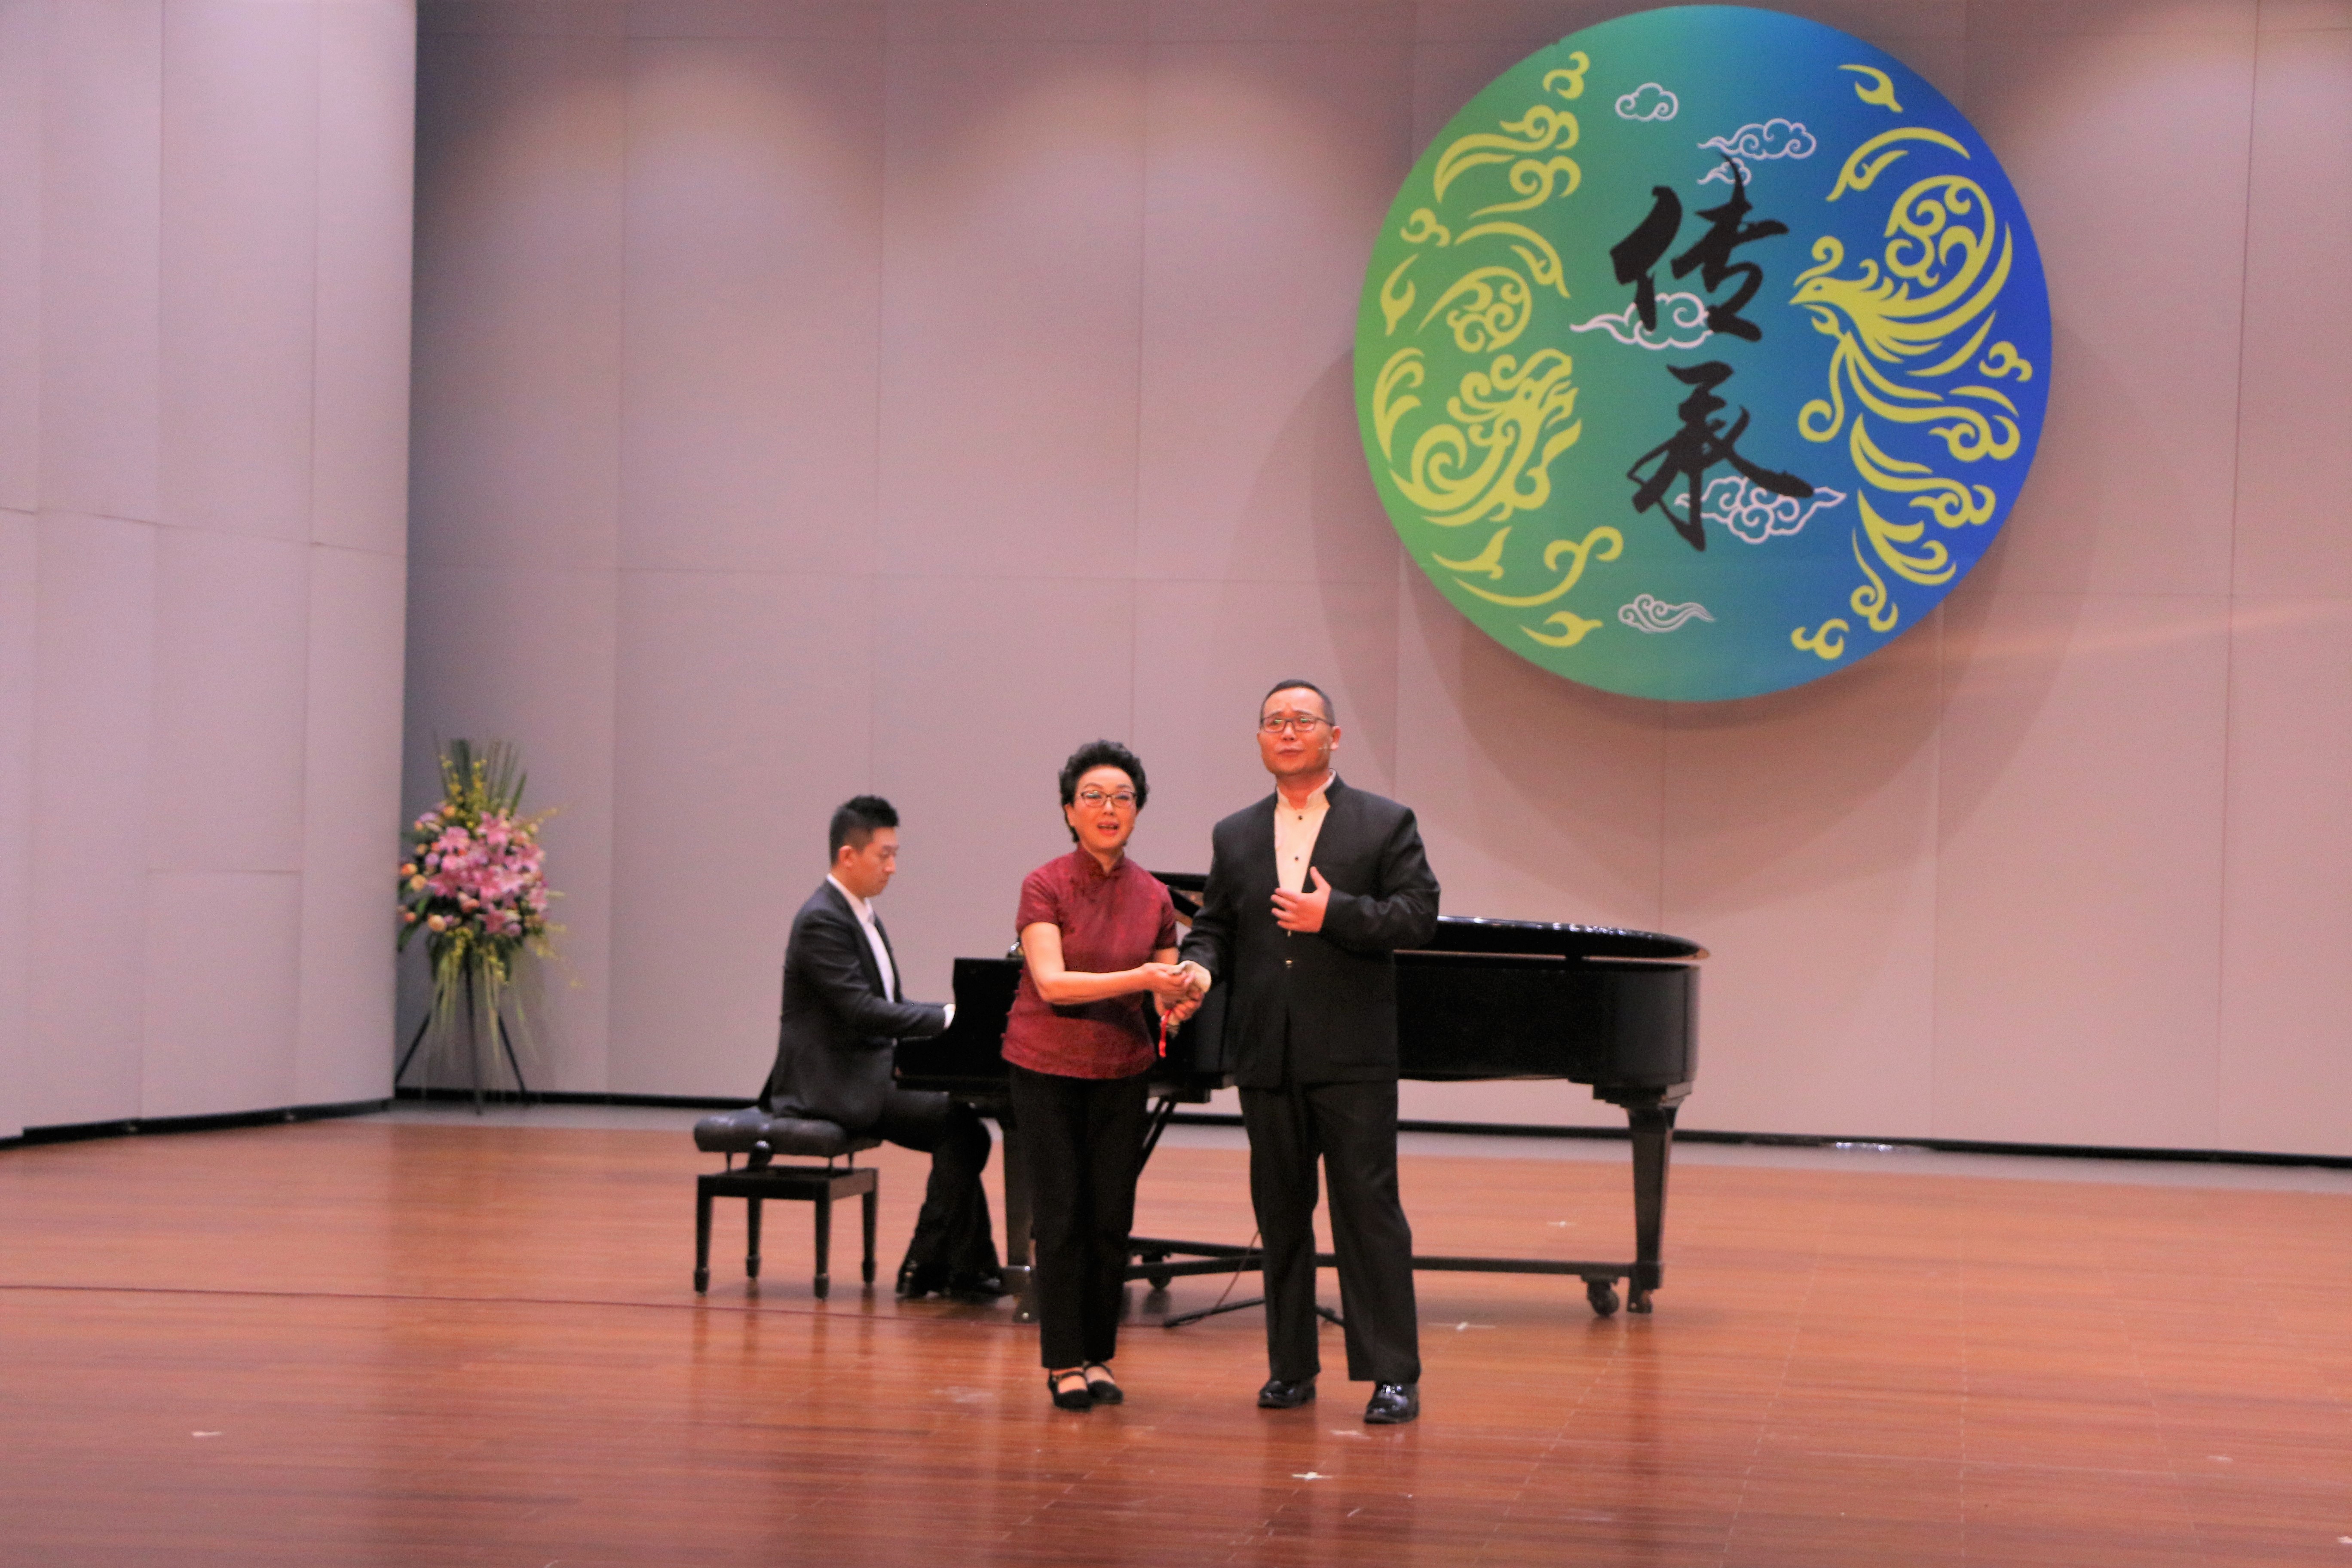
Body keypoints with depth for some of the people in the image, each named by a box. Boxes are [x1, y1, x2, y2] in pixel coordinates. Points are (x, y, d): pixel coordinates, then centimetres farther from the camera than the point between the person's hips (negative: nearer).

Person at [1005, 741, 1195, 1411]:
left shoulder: (1153, 897, 2)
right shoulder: (1046, 886, -10)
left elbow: (1166, 994, 5)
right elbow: (1052, 982, -20)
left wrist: (1181, 994, -19)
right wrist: (1142, 979, -30)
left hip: (1121, 1072, 4)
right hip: (1048, 1069, -3)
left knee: (1112, 1218, 3)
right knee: (1061, 1216, -3)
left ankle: (1098, 1356, 14)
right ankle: (1064, 1362, 6)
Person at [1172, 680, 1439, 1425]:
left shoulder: (1385, 824, 3)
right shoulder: (1234, 836, 14)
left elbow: (1417, 915, -5)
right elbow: (1214, 926, 11)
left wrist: (1335, 914, -16)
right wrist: (1199, 970, -10)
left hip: (1352, 1059, -4)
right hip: (1267, 1058, 4)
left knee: (1369, 1211, -5)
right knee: (1280, 1215, 9)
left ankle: (1393, 1373, -1)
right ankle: (1291, 1366, 18)